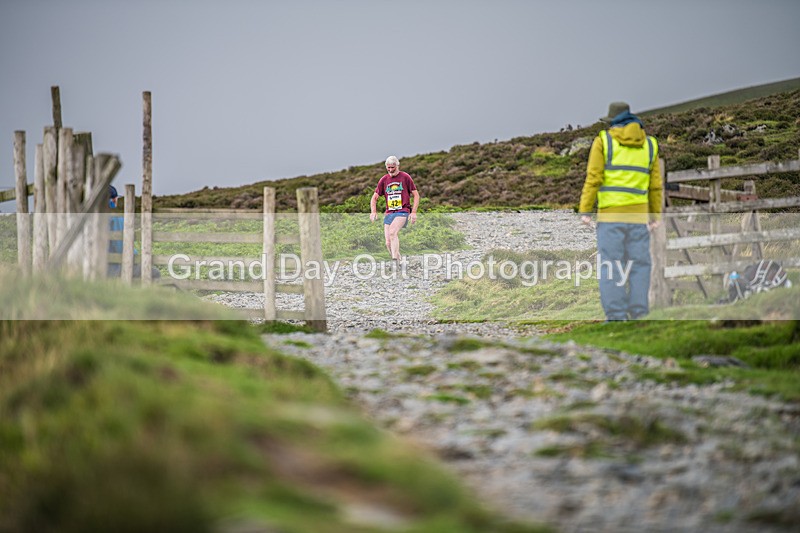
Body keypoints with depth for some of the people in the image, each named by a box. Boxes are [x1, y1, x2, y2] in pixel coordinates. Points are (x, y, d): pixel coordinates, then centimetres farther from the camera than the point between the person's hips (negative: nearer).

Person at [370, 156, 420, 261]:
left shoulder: (405, 177, 3)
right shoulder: (384, 180, 12)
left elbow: (416, 195, 6)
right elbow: (374, 198, 15)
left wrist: (414, 212, -5)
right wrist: (373, 211, -3)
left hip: (403, 212, -5)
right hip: (389, 213, 5)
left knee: (392, 232, -30)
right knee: (388, 243, -5)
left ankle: (395, 258, -36)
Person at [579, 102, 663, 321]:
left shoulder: (603, 140, -1)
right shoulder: (649, 144, 9)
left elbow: (593, 178, -8)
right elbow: (655, 184, 9)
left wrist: (585, 211, -6)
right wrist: (656, 215, 16)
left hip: (610, 213, -3)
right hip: (638, 213, 3)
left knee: (610, 267, -2)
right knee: (638, 264, 5)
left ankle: (615, 316, -9)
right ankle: (638, 314, -1)